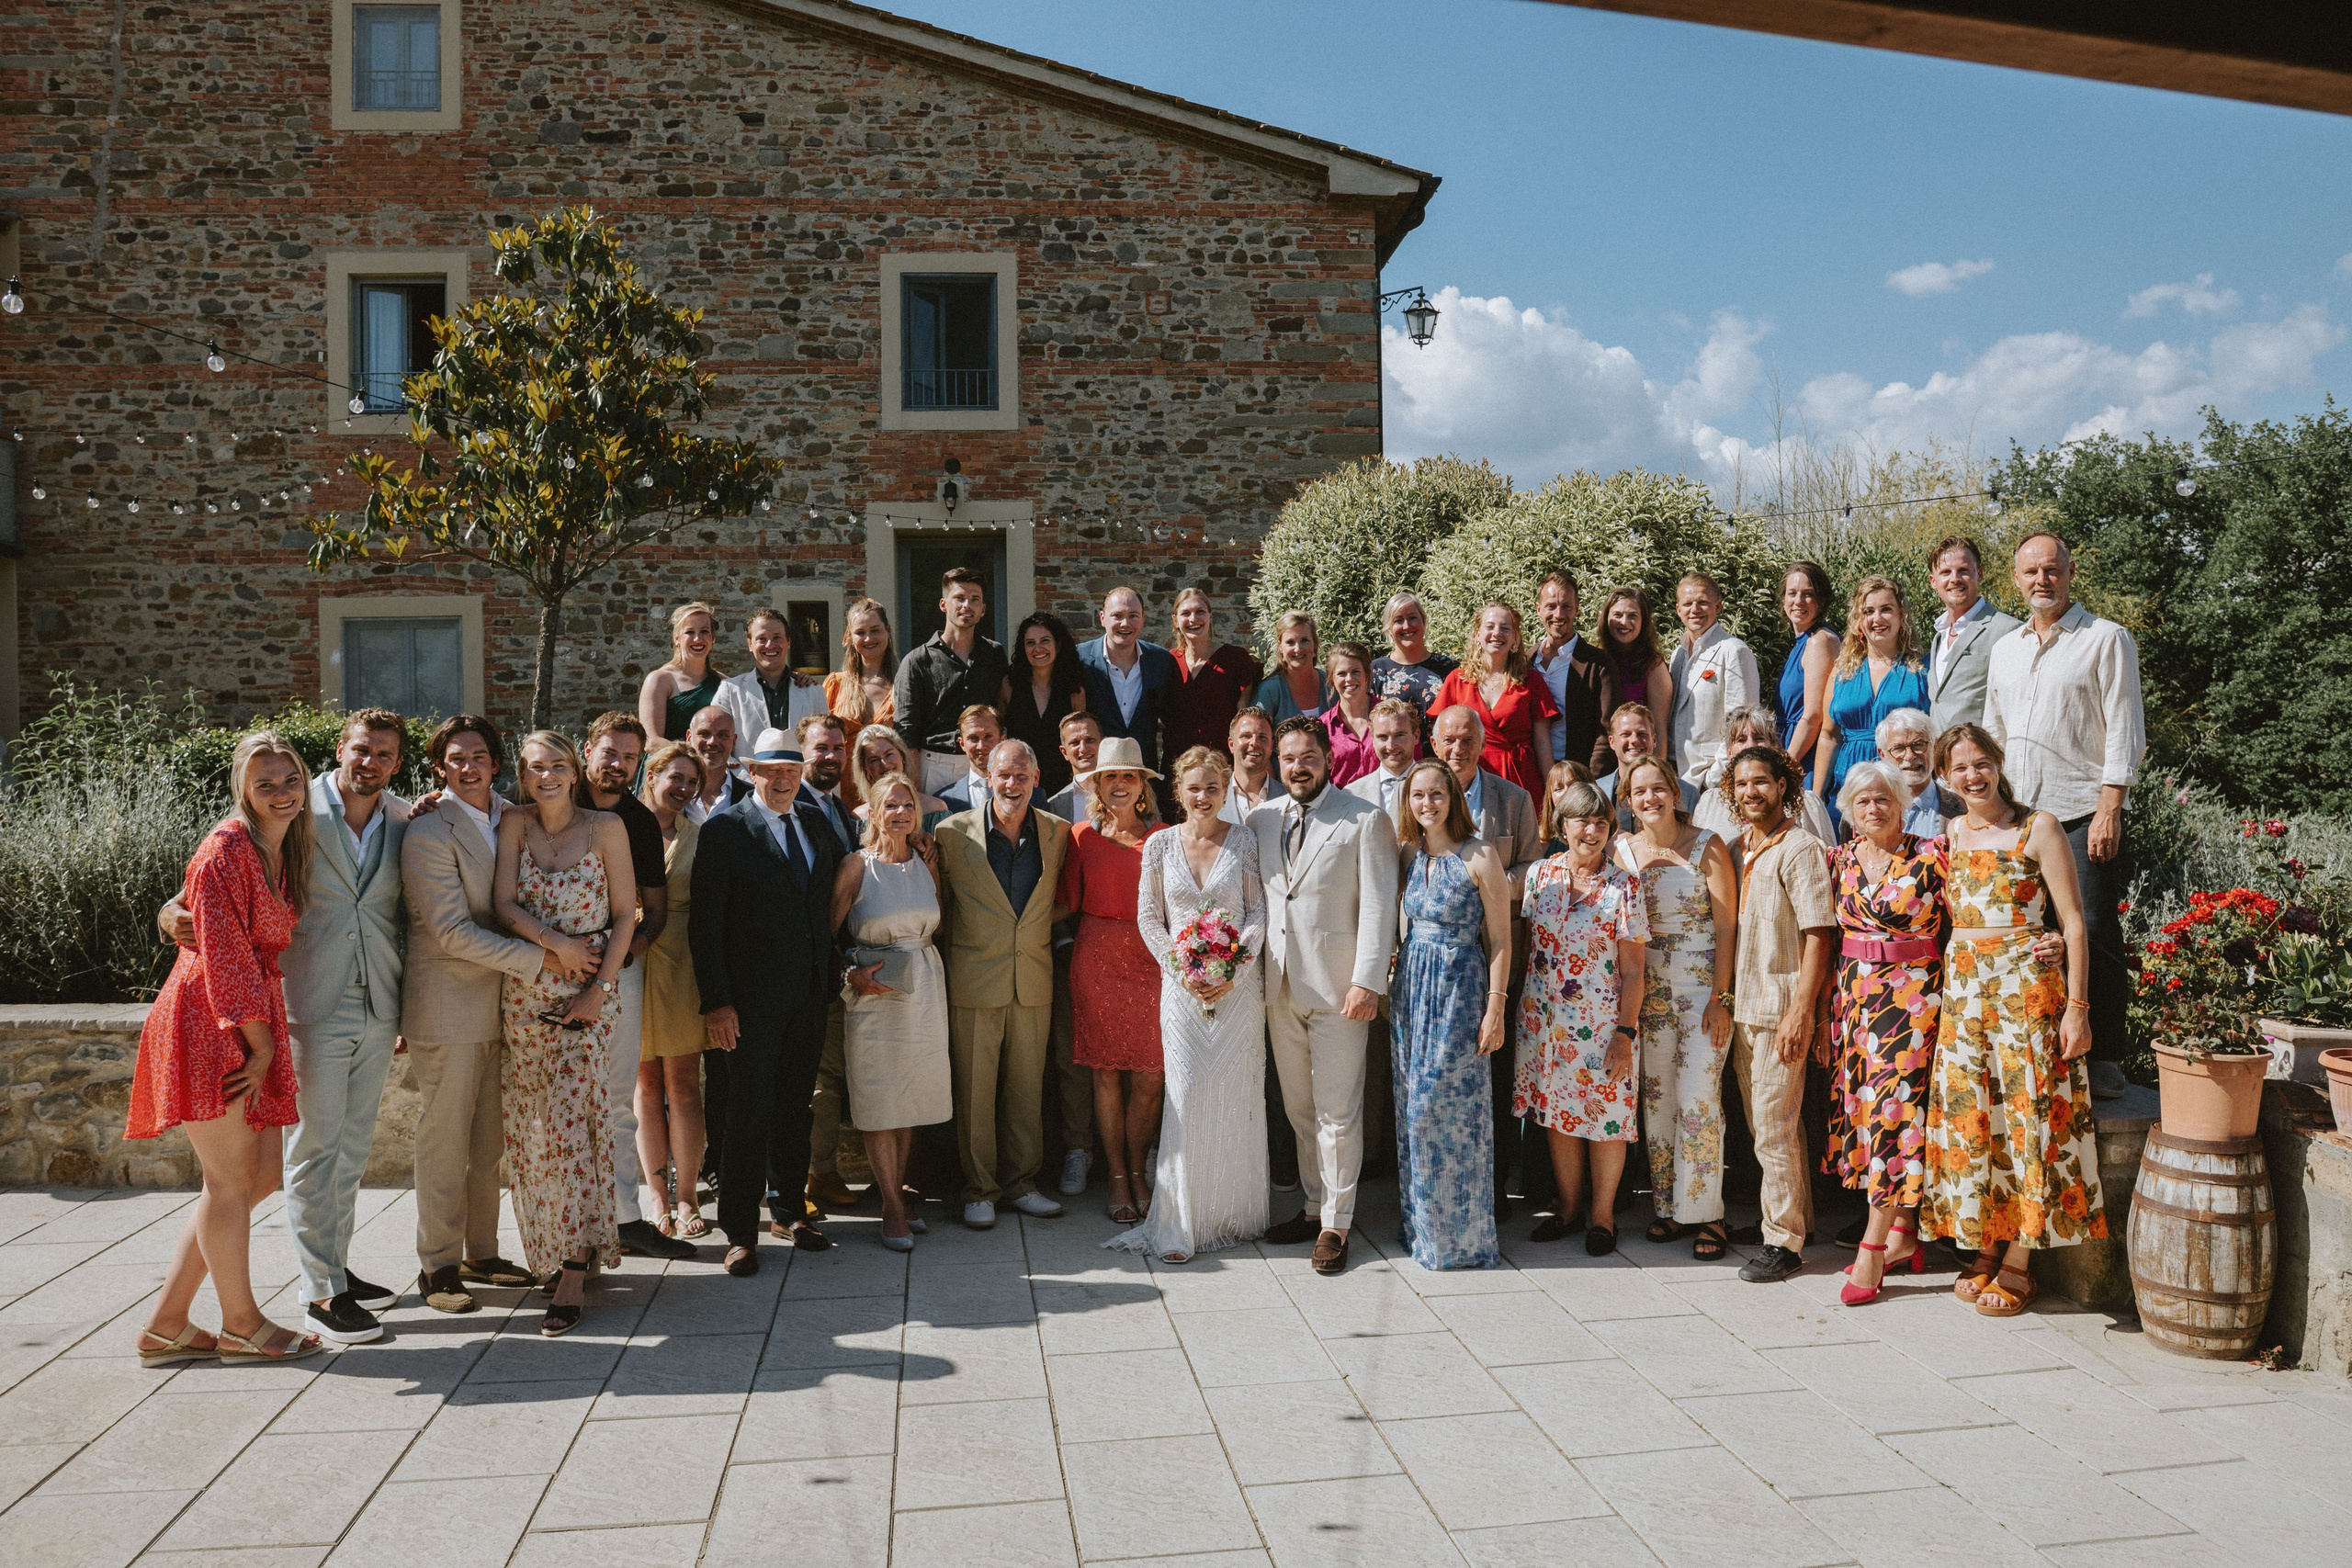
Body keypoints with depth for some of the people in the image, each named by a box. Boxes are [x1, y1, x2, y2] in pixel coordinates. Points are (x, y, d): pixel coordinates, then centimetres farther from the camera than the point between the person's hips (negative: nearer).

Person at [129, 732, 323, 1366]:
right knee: (231, 1179, 0)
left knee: (261, 1173, 11)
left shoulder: (284, 851, 13)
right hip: (209, 1022, -9)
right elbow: (223, 953, -16)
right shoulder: (228, 848, -13)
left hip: (252, 1023, 9)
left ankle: (166, 1324, 19)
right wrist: (262, 1045, -13)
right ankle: (241, 1325, 14)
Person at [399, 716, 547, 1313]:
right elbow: (453, 932, -18)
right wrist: (540, 958, -19)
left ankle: (481, 1253, 25)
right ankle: (437, 1266, 14)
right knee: (445, 1140, 2)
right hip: (448, 1005, -7)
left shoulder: (510, 817, 9)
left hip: (499, 1002, 7)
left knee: (488, 1140, 14)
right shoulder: (429, 831, -13)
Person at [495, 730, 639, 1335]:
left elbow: (625, 915, 0)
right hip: (525, 993, 2)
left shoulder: (605, 827, 1)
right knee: (530, 1125, 3)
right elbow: (505, 904, -1)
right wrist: (558, 943, -15)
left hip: (590, 993, -2)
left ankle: (574, 1271, -7)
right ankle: (548, 1255, 17)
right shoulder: (514, 825, 7)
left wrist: (599, 987, -8)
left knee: (573, 1119, -9)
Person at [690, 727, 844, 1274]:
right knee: (749, 1111, -1)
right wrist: (714, 1002, -14)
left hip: (809, 996, 5)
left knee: (795, 1106, 14)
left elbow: (832, 898, 17)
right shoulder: (725, 829, -7)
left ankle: (791, 1209, 28)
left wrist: (834, 974, 9)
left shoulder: (816, 823, 9)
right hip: (751, 998, -5)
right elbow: (704, 924, -10)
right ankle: (740, 1232, 9)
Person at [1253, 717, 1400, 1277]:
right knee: (1299, 1107, 13)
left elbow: (1379, 906, -8)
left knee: (1337, 1112, 0)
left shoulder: (1366, 821, -5)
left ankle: (1336, 1223, 11)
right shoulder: (1260, 820, 9)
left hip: (1338, 985, -5)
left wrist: (1368, 981, -14)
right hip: (1279, 985, 5)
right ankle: (1317, 1204, 26)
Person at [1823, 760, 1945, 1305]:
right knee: (1864, 1108, 6)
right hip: (1855, 991, 5)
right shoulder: (1841, 860, 9)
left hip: (1912, 991, -5)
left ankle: (1873, 1246, -4)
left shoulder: (1932, 855, -5)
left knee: (1895, 1104, -9)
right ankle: (1903, 1235, 17)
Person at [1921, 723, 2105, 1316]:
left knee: (2028, 1111, -3)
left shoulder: (2039, 828, -3)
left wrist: (2076, 1007, -12)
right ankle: (1986, 1252, 16)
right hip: (1963, 992, 5)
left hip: (2028, 986, -5)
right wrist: (1944, 993, 12)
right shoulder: (1950, 838, 12)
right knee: (1968, 1115, 5)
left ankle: (2017, 1266, 5)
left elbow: (2073, 923, -6)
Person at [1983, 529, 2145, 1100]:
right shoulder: (2004, 649, 18)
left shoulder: (2107, 639, 1)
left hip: (2082, 815, -5)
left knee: (2093, 936, -6)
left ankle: (2104, 1060, 2)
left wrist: (2109, 809, -13)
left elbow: (2125, 733, -5)